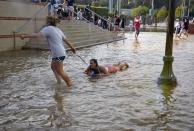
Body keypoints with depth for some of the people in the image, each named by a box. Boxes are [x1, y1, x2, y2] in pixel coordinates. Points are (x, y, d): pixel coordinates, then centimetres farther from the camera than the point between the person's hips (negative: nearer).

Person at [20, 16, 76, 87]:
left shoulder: (48, 28, -7)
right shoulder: (58, 29, 16)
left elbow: (37, 35, -21)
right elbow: (66, 40, 23)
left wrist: (25, 36, -18)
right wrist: (72, 47, 36)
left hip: (57, 54, -9)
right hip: (62, 53, 9)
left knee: (60, 72, 2)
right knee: (53, 66, 25)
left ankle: (69, 83, 12)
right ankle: (59, 81, 28)